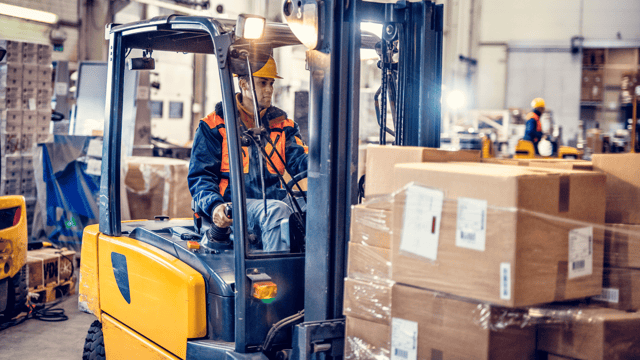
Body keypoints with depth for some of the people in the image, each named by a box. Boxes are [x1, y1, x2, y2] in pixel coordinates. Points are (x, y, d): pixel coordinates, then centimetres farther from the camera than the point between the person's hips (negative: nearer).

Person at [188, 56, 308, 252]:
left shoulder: (282, 125, 20)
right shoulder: (214, 125, 9)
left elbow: (299, 160, 3)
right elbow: (200, 175, 3)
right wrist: (215, 206, -18)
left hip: (274, 200, 4)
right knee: (277, 211, -35)